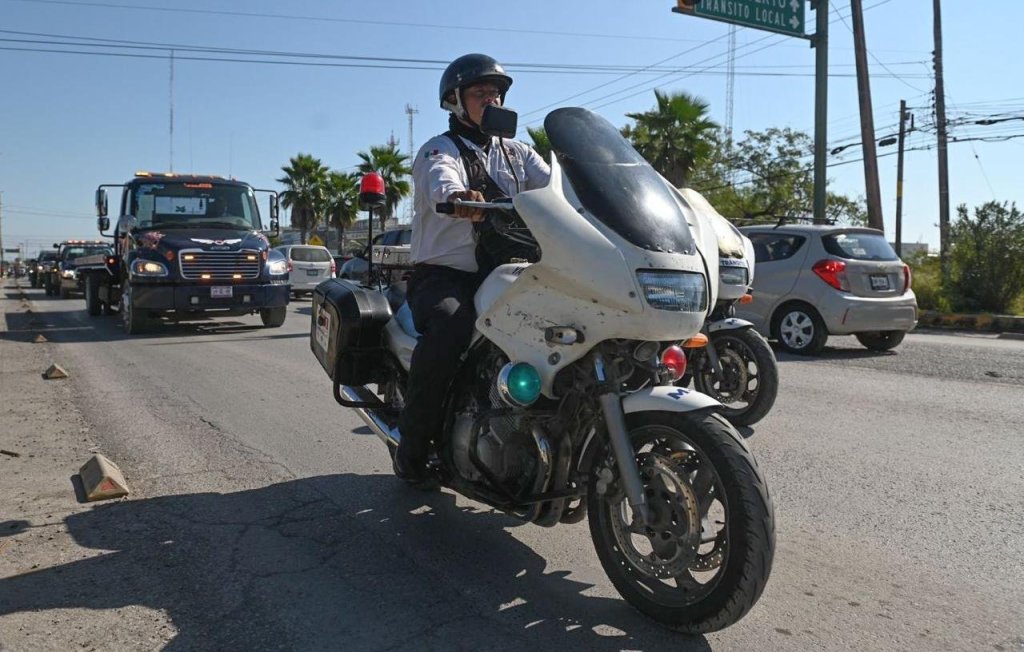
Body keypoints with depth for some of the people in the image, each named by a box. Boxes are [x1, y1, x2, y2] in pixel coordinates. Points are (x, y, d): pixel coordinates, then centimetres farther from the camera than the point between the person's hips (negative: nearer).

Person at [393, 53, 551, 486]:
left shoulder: (517, 154, 20)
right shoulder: (439, 150, 3)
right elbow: (441, 180, -23)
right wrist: (458, 197, -47)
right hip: (444, 275, -5)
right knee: (451, 325, -36)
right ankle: (412, 444, -20)